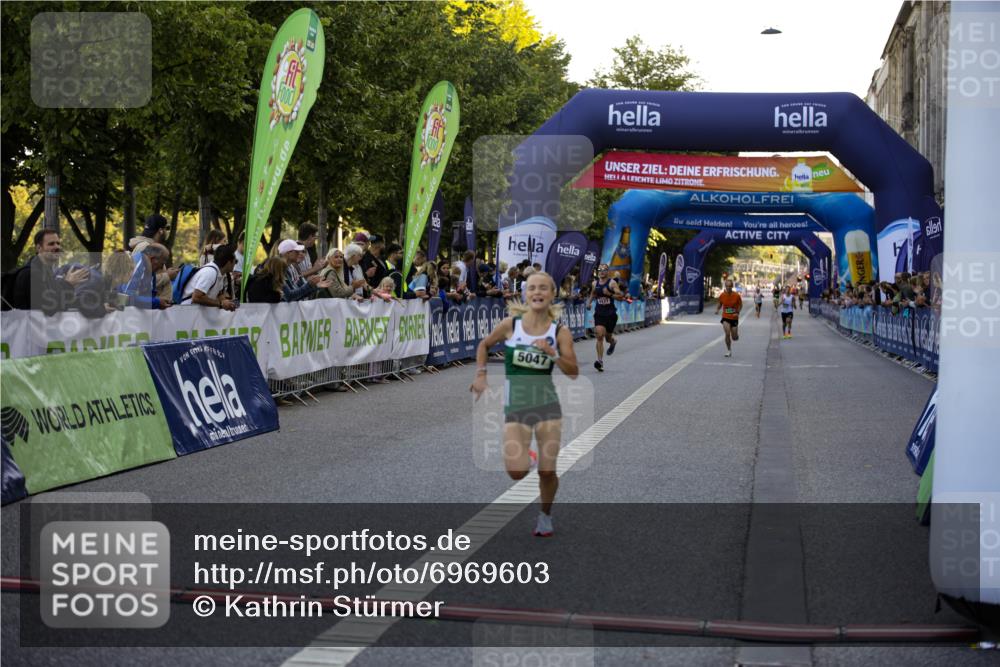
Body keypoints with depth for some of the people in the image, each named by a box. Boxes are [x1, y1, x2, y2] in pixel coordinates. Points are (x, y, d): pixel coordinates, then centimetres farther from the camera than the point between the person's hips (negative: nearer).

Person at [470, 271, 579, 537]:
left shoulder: (560, 332, -2)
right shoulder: (511, 324, -4)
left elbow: (573, 373, -5)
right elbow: (484, 345, 13)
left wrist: (552, 354, -20)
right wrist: (481, 375, 2)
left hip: (547, 405, 1)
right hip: (516, 405, -1)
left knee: (547, 471, -1)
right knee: (517, 472, -14)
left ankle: (545, 515, 27)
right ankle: (519, 452, 24)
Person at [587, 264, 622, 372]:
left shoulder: (612, 283, -7)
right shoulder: (595, 283, 6)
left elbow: (620, 297, -13)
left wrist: (610, 294, -27)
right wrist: (589, 302, 10)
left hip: (610, 313, -2)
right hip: (599, 313, 2)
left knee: (608, 336, 11)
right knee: (599, 336, -13)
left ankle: (613, 342, 51)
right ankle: (600, 361, -13)